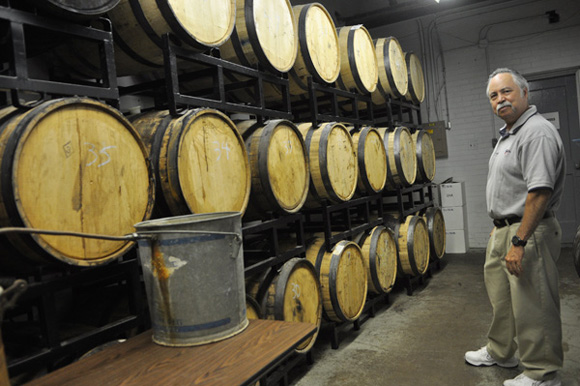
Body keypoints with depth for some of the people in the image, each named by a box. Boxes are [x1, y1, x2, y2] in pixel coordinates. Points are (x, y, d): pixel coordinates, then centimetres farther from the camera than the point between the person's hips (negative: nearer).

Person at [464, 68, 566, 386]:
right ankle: (500, 352, 38)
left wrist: (519, 242, -27)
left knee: (532, 307, 1)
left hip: (528, 233, -10)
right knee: (501, 298, 20)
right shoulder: (507, 134, 16)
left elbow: (539, 192, -25)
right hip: (503, 230, 10)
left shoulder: (537, 132, -17)